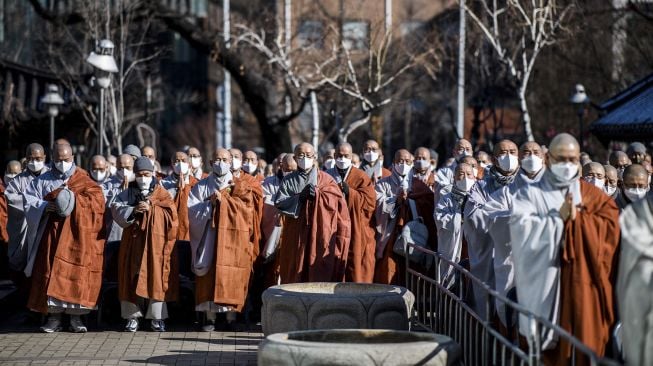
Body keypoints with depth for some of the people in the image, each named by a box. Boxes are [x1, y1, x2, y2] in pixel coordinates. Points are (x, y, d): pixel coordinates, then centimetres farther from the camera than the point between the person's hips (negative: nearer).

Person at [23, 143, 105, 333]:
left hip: (76, 234, -1)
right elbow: (29, 200, 4)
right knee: (51, 273, -5)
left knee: (77, 273, -5)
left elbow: (96, 198, -4)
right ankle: (54, 317, -1)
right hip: (52, 233, 1)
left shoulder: (83, 179, 9)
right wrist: (45, 206, -14)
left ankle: (76, 317, -1)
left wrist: (74, 197, -17)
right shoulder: (43, 180, 13)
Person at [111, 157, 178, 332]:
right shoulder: (127, 193, 11)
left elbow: (170, 213, -4)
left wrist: (151, 208, -12)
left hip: (156, 240, -1)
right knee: (133, 276, -2)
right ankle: (132, 316, 3)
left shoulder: (162, 193, 8)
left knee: (156, 276, -4)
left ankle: (157, 316, 1)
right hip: (134, 240, 1)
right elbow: (116, 211, -3)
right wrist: (133, 210, -17)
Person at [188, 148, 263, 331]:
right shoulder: (202, 186, 11)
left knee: (233, 278, -5)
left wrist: (223, 199, -9)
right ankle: (210, 317, -1)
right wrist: (210, 203, -11)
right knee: (209, 276, -4)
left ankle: (232, 317, 1)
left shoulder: (240, 186, 9)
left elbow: (246, 208, -6)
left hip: (234, 239, 0)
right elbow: (191, 210, 1)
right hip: (209, 238, 1)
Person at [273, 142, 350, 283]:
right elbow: (279, 203, -2)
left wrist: (317, 194, -13)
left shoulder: (325, 179, 9)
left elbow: (337, 199, -2)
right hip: (295, 238, 1)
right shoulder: (288, 180, 11)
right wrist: (300, 197, -13)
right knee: (295, 276, -2)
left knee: (320, 277, -5)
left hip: (320, 236, -1)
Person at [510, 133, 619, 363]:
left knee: (583, 343, -2)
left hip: (582, 286, 2)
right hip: (544, 285, -1)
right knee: (545, 345, -2)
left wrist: (577, 219, -9)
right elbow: (522, 229, -10)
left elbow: (611, 225, -1)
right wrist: (559, 218, -12)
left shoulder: (592, 195, 14)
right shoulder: (530, 194, 6)